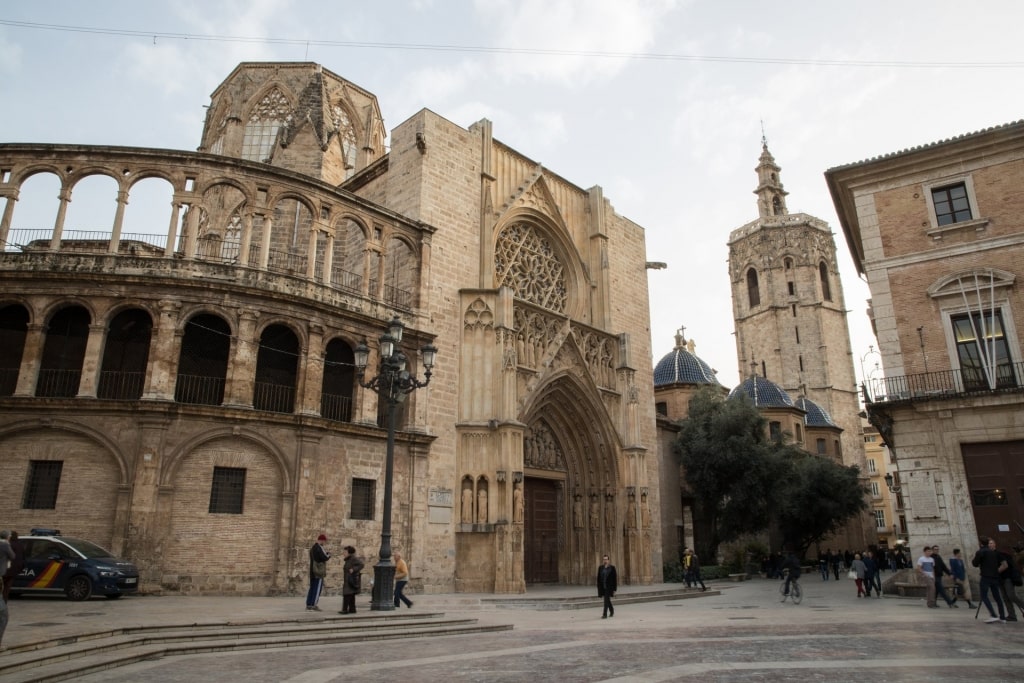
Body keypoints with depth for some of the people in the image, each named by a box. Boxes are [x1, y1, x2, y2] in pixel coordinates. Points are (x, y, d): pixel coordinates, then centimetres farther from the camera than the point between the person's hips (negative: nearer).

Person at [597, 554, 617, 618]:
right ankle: (611, 610, 38)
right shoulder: (600, 568, 5)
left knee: (606, 600, -11)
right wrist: (599, 588, 3)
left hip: (609, 586, -4)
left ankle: (605, 614, -9)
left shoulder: (612, 567, -5)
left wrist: (614, 588, -7)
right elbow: (598, 578, 6)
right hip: (603, 586, 4)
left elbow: (615, 578, -4)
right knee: (607, 599, 16)